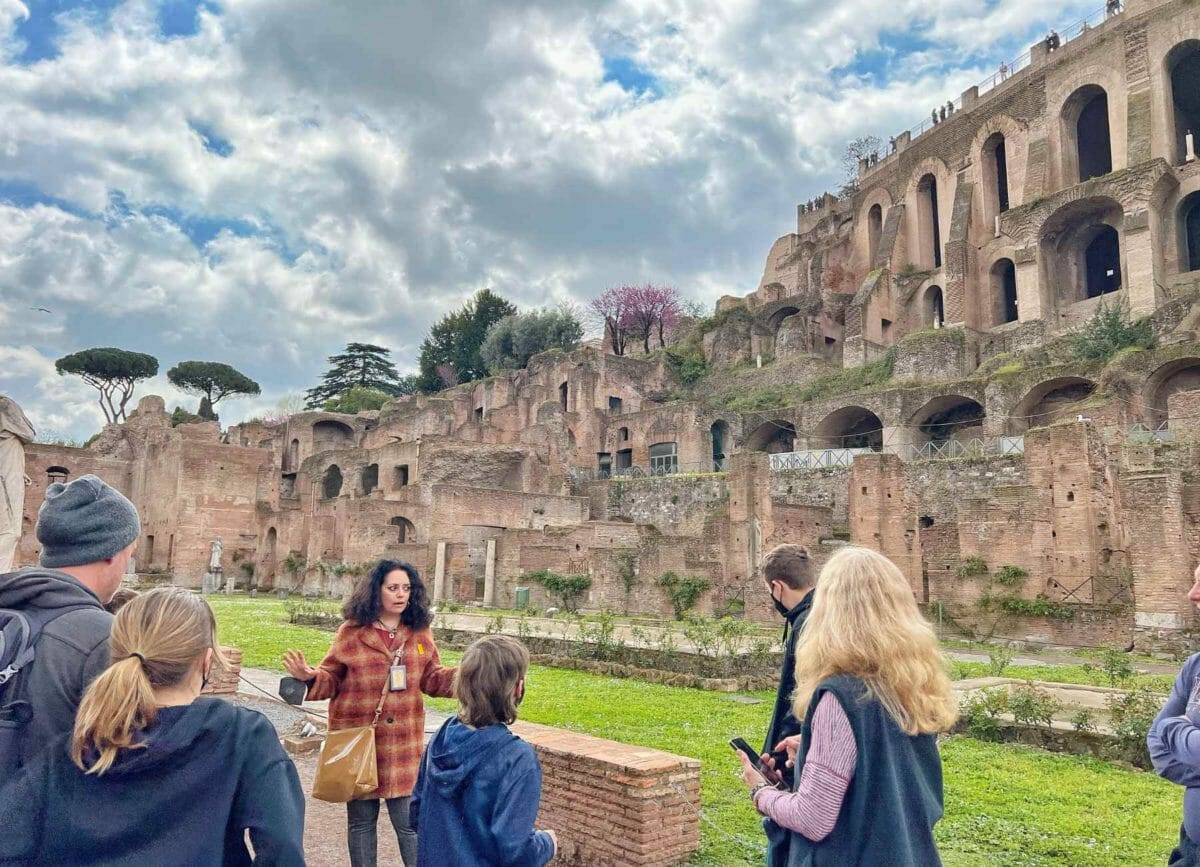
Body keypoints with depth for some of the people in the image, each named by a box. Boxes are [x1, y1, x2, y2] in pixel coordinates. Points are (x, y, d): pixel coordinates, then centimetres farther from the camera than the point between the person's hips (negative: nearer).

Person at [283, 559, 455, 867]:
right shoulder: (351, 632, -5)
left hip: (404, 741, 1)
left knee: (410, 820, 2)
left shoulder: (419, 632, 2)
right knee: (361, 819, 15)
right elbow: (331, 680, 0)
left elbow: (433, 679, 5)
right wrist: (309, 677, -21)